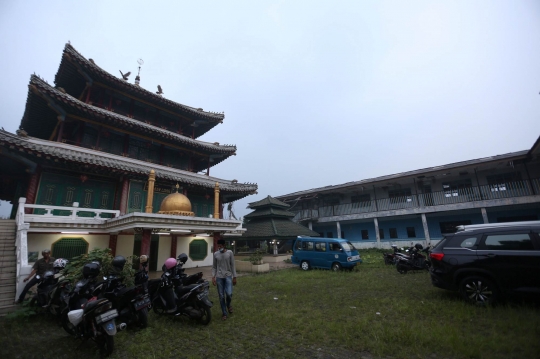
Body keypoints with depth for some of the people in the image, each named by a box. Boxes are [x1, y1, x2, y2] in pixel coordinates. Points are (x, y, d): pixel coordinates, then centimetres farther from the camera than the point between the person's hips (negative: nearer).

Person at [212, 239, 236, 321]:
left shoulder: (230, 253, -4)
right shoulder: (215, 254, 2)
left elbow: (232, 265, 0)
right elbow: (214, 267, 7)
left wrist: (234, 277, -2)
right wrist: (213, 277, -3)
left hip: (228, 276, -2)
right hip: (219, 277, 2)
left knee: (229, 294, -13)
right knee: (221, 296, 4)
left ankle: (228, 305, 21)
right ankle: (224, 313, 20)